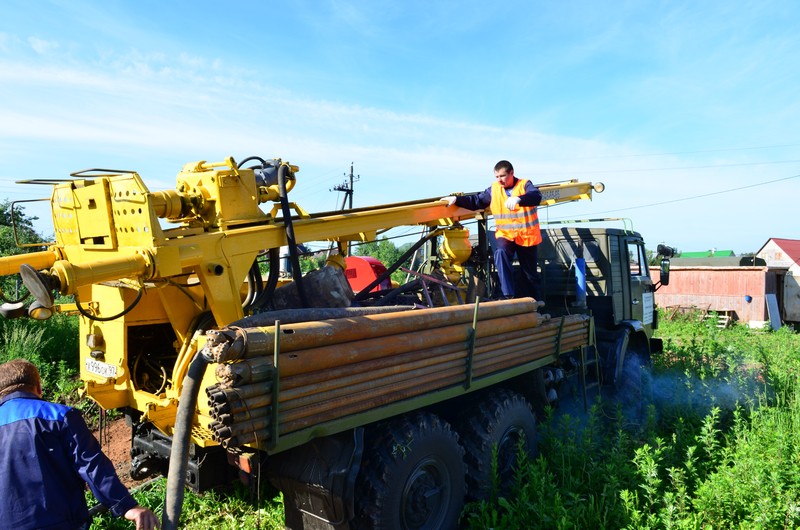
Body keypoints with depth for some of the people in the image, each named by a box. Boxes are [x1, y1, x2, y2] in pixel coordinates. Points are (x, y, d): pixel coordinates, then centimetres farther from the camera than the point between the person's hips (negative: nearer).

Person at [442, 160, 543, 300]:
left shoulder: (525, 185, -7)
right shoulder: (493, 189, 4)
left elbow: (536, 197, -27)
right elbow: (476, 201, 7)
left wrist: (518, 199, -46)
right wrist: (457, 199, -7)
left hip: (526, 236, -2)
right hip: (505, 234, 2)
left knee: (531, 273, 9)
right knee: (501, 253, -33)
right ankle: (509, 295, -31)